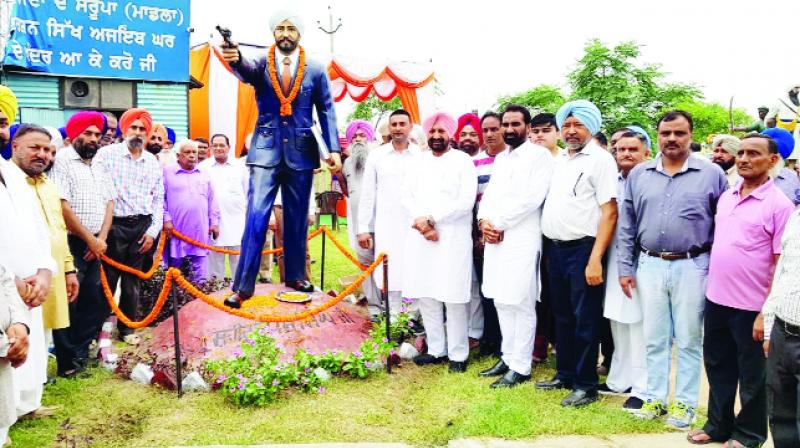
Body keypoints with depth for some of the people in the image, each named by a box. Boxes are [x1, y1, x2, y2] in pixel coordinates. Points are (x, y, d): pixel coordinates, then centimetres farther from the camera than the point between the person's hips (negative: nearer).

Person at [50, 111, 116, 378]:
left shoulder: (100, 166, 14)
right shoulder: (62, 160, -8)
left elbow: (109, 203, 13)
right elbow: (62, 206, -15)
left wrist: (101, 239, -1)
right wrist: (91, 240, -12)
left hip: (96, 246, 7)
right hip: (71, 244, -7)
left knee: (94, 301, 10)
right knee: (68, 304, -1)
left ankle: (81, 354, 24)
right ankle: (67, 363, 10)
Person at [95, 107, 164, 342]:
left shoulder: (153, 162, 10)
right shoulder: (107, 154, -2)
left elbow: (158, 199, 12)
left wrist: (153, 231, 3)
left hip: (142, 227, 4)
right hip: (114, 225, -3)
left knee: (133, 280, 10)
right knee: (108, 278, 0)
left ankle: (126, 327, 22)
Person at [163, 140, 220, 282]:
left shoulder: (204, 175, 15)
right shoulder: (167, 172, 3)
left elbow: (212, 201, 15)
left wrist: (214, 222, 10)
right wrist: (166, 219, -8)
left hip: (200, 231, 3)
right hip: (176, 230, -3)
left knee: (200, 272, 4)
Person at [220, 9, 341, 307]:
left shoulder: (315, 70, 4)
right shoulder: (261, 65, 2)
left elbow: (326, 111, 4)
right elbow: (245, 71, -22)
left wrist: (333, 149, -6)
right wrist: (234, 59, -46)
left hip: (301, 153, 2)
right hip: (266, 151, -1)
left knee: (297, 219, 10)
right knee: (256, 217, -9)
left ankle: (295, 276, 25)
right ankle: (243, 285, -4)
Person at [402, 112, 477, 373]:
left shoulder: (463, 161, 2)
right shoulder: (418, 162, 15)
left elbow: (466, 201, -8)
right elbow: (407, 197, 7)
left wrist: (431, 219, -12)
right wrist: (421, 224, -10)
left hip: (453, 238, -4)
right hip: (420, 238, 4)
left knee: (454, 297, -3)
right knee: (425, 295, 7)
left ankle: (458, 354, 9)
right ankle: (436, 349, 19)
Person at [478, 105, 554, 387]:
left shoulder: (540, 155, -4)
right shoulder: (500, 158, 20)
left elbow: (532, 197, -14)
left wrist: (499, 223, -12)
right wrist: (484, 221, -3)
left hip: (522, 239, -7)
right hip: (494, 238, 7)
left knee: (520, 304, -3)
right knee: (501, 301, 12)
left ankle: (521, 367, 6)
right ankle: (508, 357, 24)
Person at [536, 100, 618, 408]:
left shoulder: (600, 159, -7)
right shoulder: (559, 160, 14)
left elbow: (609, 212, -14)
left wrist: (595, 259, -19)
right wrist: (546, 248, 10)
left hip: (582, 249, -7)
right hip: (554, 249, 7)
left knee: (585, 320, 2)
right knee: (562, 316, 16)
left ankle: (586, 384, 13)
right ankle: (564, 374, 29)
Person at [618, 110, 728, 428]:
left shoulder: (712, 174, 0)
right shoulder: (639, 175, 6)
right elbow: (626, 224, 7)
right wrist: (625, 267, 4)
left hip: (692, 267, -2)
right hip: (649, 266, 2)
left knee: (688, 340, 8)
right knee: (655, 339, 11)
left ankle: (685, 403, 21)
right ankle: (655, 398, 23)